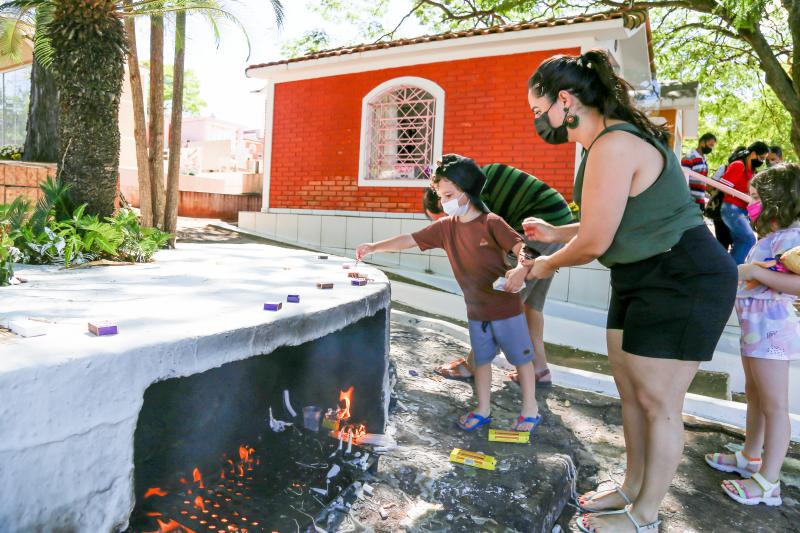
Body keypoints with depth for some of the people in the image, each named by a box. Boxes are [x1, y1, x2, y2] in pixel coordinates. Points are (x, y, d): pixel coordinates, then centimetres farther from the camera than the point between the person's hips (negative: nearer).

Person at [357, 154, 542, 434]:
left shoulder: (491, 222, -16)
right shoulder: (446, 226, -1)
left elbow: (522, 247, -19)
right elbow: (410, 240, -2)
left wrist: (521, 269, -40)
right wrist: (374, 246, -11)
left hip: (506, 306, -5)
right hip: (476, 309, 5)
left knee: (520, 356, 9)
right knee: (481, 359, 14)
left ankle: (530, 408, 25)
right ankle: (483, 410, 28)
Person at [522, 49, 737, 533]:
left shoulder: (612, 146, -24)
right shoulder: (612, 138, 8)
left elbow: (594, 242, -22)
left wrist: (550, 265, -4)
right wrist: (555, 233, 18)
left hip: (682, 282, -10)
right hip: (642, 279, 10)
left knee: (658, 401, 3)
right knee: (631, 390, 16)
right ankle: (632, 489, 35)